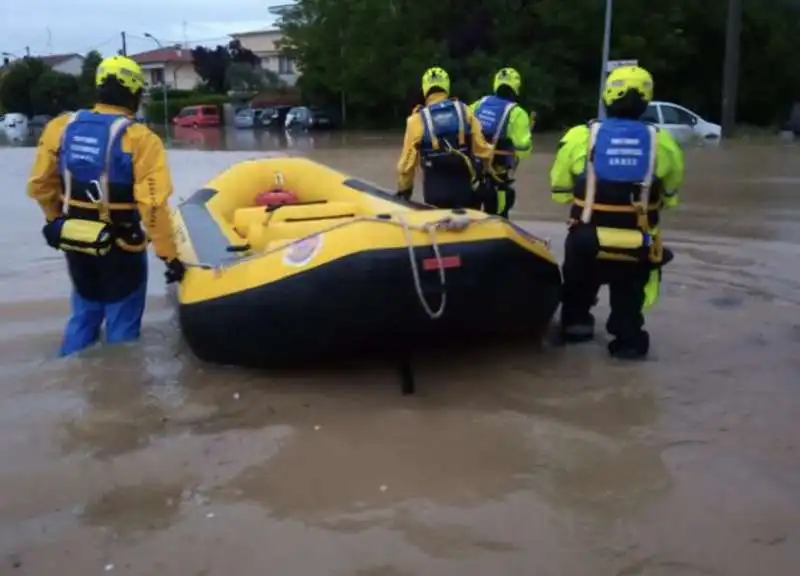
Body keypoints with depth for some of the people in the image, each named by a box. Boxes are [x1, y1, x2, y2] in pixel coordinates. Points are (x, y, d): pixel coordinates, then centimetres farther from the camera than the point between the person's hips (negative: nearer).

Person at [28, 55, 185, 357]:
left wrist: (57, 220, 23)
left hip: (74, 243, 5)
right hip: (120, 248, -5)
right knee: (121, 325, 11)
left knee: (83, 316, 24)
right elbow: (153, 204, -23)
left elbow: (40, 185, 6)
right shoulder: (140, 139, -18)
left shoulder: (61, 127, -2)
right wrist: (169, 255, -17)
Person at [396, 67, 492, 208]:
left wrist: (403, 189, 12)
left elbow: (407, 160, 0)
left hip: (435, 189, -1)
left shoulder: (418, 119, -2)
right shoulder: (464, 111, 2)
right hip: (465, 185, 1)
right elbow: (481, 147, 1)